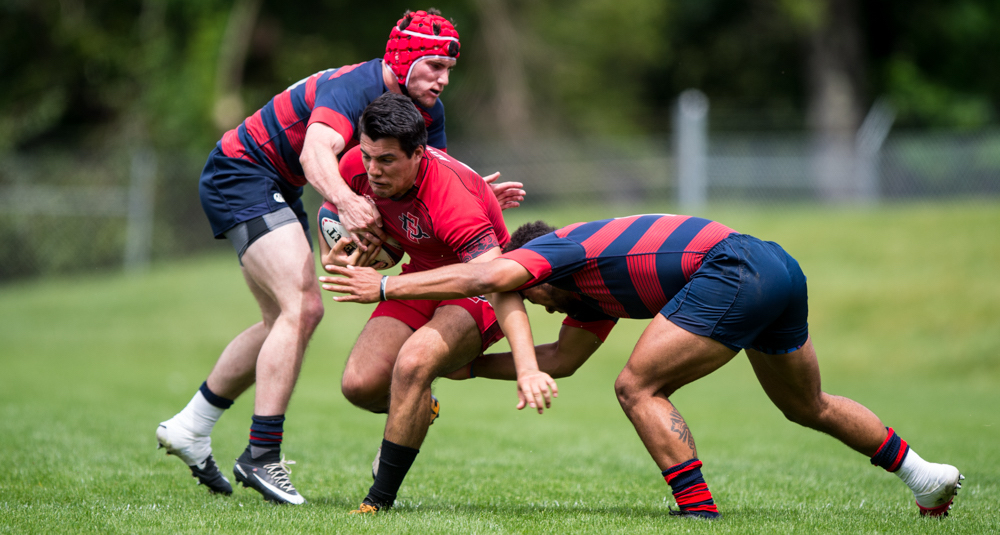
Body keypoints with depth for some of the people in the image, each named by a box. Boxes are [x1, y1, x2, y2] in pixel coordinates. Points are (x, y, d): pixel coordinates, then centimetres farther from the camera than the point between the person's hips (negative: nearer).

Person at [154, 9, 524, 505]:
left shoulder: (426, 110, -2)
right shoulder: (352, 87, -29)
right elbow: (316, 154, -47)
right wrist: (347, 203, -66)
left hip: (276, 188, 10)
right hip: (239, 172, -10)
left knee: (291, 317, 15)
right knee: (302, 306, -21)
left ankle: (188, 428, 25)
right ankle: (261, 456, -20)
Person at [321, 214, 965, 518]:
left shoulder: (560, 248, 3)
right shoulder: (593, 285, 28)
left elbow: (485, 277, -13)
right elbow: (562, 358, 36)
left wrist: (386, 285, -8)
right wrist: (472, 366, 39)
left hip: (735, 272, -10)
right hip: (781, 265, 10)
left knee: (640, 388, -5)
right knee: (809, 407, 28)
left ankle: (701, 514, -9)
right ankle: (924, 473, 39)